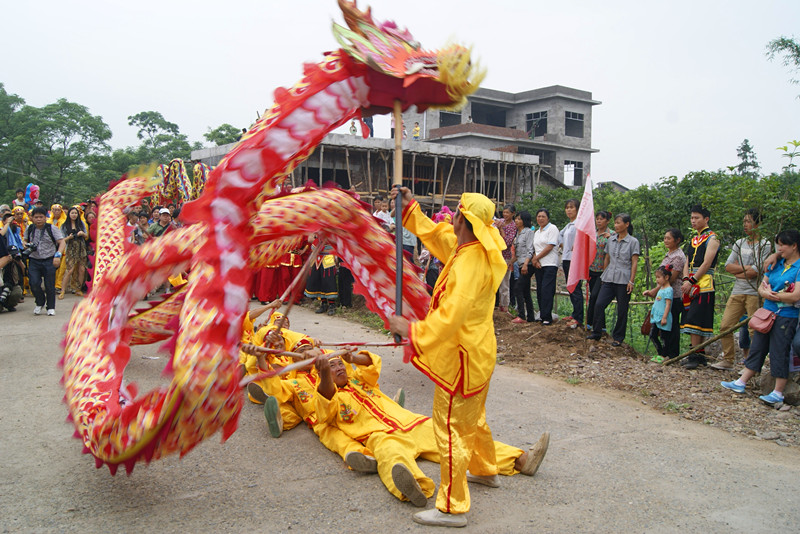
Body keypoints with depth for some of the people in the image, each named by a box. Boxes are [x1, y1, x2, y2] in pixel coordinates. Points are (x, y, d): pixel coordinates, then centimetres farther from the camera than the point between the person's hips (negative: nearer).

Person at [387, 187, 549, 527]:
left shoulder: (469, 263, -28)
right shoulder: (476, 251, 2)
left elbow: (450, 316, -34)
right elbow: (436, 235, 18)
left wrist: (412, 330, -27)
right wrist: (411, 208, 16)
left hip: (461, 358, -10)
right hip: (478, 350, 10)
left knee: (452, 428, 0)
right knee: (473, 417, 29)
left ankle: (452, 507, 12)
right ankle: (485, 470, 52)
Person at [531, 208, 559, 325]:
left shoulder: (552, 228, -3)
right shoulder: (536, 232, 20)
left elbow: (550, 247, -11)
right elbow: (535, 249, 16)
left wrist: (536, 258, -7)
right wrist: (535, 260, -4)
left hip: (550, 264, -7)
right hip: (538, 265, 7)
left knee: (546, 290, -12)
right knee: (540, 290, 6)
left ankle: (547, 317, -10)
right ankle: (541, 315, 12)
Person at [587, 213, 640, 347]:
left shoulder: (633, 242, -2)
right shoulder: (611, 240, 11)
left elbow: (634, 263, -5)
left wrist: (631, 281, -10)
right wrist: (605, 275, 16)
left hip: (623, 280, -4)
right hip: (609, 279, 4)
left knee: (622, 310, 3)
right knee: (599, 304, -6)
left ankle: (618, 338, 15)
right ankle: (596, 333, 7)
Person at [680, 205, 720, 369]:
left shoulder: (712, 238, -4)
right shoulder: (693, 240, 21)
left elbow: (706, 263, -13)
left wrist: (691, 281, -16)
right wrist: (685, 280, 0)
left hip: (704, 283, -8)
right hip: (691, 285, 8)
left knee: (695, 319, -13)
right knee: (692, 320, 8)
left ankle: (695, 356, -12)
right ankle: (700, 354, 14)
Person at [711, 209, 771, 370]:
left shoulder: (765, 245, -3)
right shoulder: (739, 243, 14)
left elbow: (755, 272, -13)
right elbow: (728, 266, 6)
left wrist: (737, 270, 0)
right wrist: (746, 268, -6)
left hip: (754, 293, -6)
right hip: (737, 292, 6)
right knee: (725, 327, 2)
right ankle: (728, 360, 12)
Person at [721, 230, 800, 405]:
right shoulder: (776, 264, 10)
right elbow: (761, 287, 12)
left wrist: (771, 294, -7)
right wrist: (765, 293, -11)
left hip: (786, 317, -7)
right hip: (767, 312, 7)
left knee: (779, 353, -2)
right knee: (757, 348, 11)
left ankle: (778, 393, 9)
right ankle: (740, 383, 16)